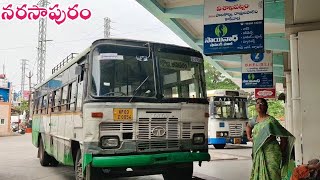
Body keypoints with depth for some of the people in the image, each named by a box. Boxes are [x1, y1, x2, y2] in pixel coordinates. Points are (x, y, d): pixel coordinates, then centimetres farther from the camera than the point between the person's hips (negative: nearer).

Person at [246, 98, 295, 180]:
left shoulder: (270, 120, -8)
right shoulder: (255, 120, 10)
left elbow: (284, 137, -5)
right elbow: (248, 126, 35)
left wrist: (279, 152, -2)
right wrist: (249, 137, 21)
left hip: (270, 152, -6)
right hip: (258, 153, 6)